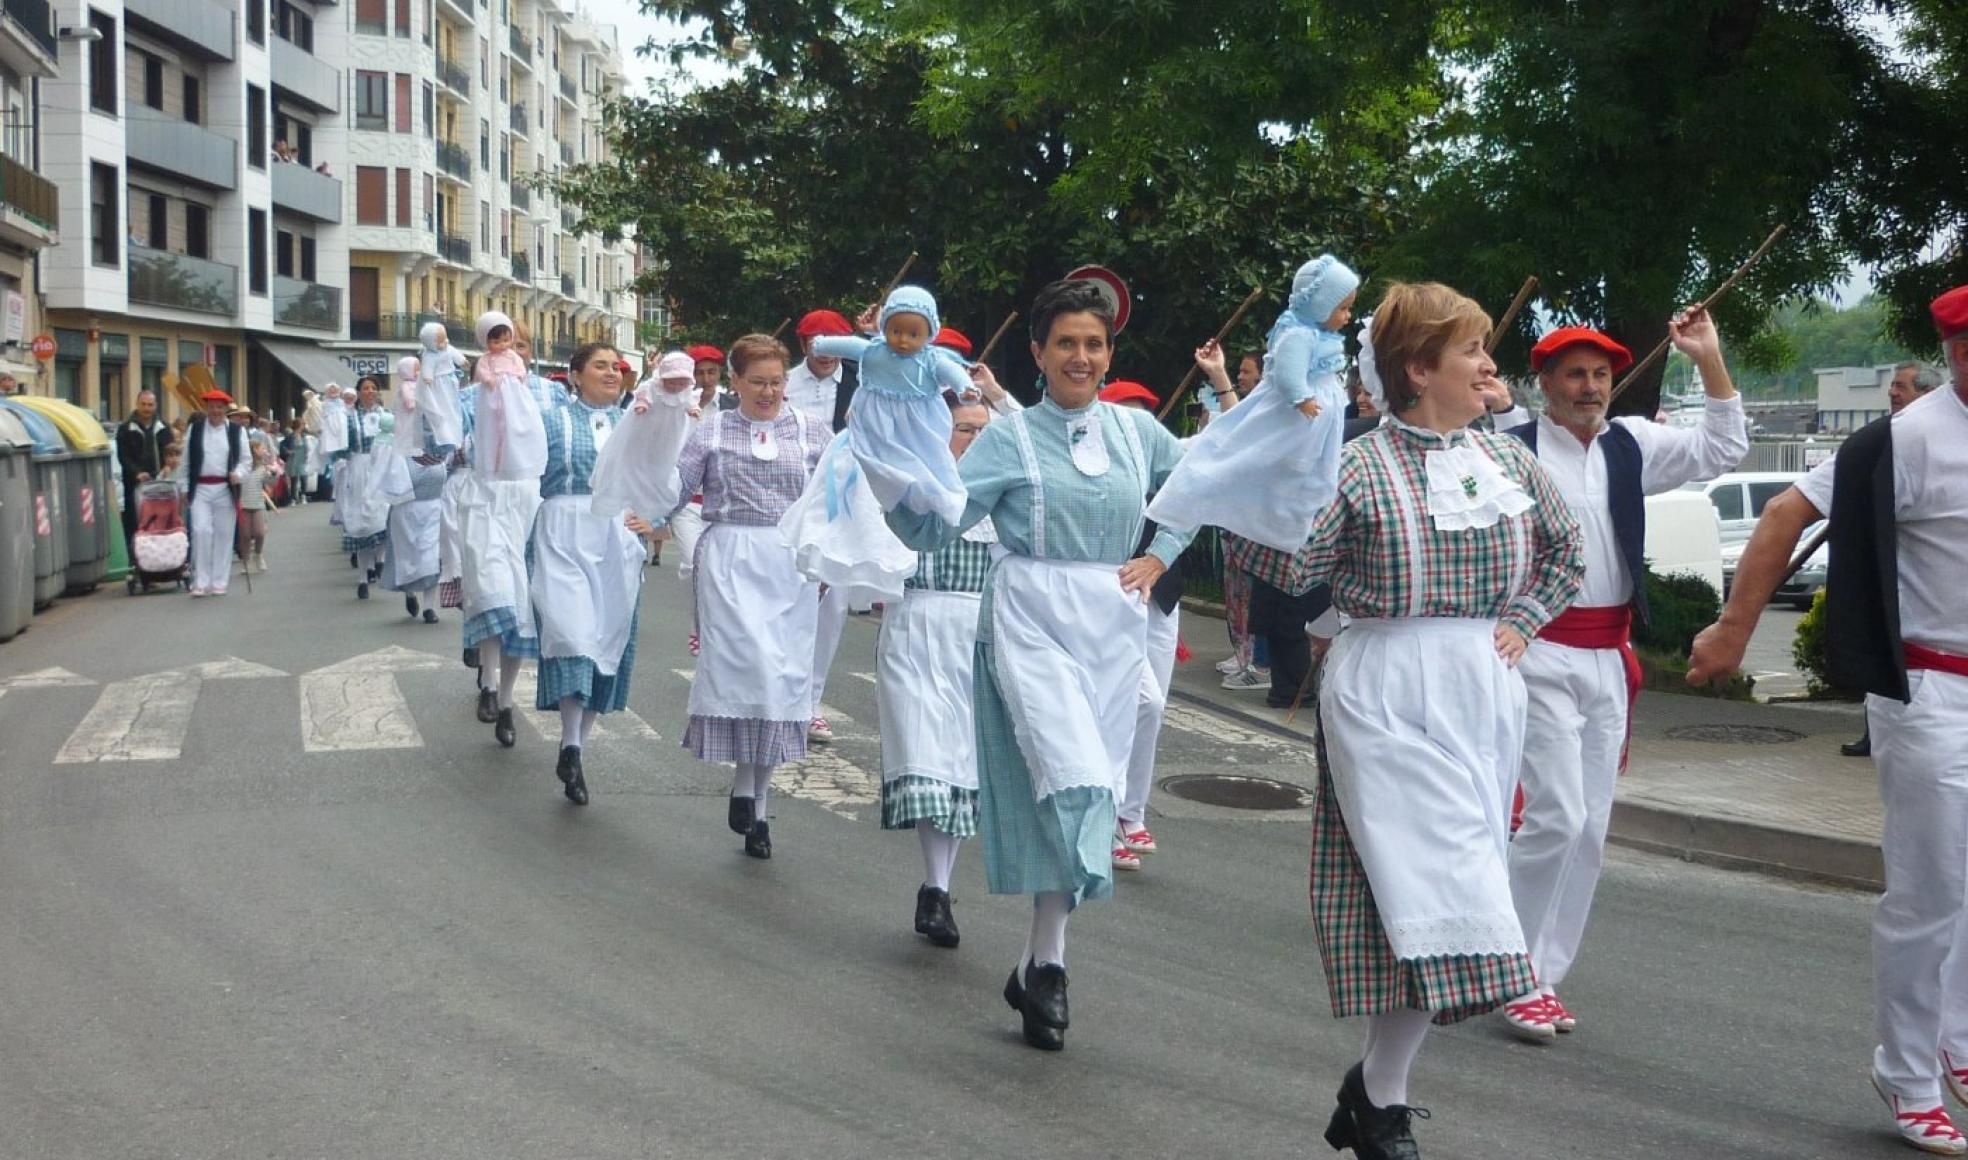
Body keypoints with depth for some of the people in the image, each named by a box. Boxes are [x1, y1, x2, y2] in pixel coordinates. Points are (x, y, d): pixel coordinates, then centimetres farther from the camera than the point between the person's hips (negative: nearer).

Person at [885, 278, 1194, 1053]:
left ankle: (1040, 964, 19)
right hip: (1033, 620, -4)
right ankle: (1048, 963, -6)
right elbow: (935, 527, -9)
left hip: (1114, 626, 4)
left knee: (1090, 792, 7)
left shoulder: (1137, 432, 9)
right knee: (1070, 781, -19)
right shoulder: (1010, 439, -2)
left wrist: (1160, 558, 13)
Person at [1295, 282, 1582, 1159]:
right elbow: (1293, 575, -13)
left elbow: (1565, 549, 23)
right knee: (1438, 891, -12)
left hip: (1485, 691, 6)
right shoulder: (1360, 466, -8)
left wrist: (1523, 620, 9)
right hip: (1388, 696, -6)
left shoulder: (1508, 458, 8)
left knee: (1440, 902, 9)